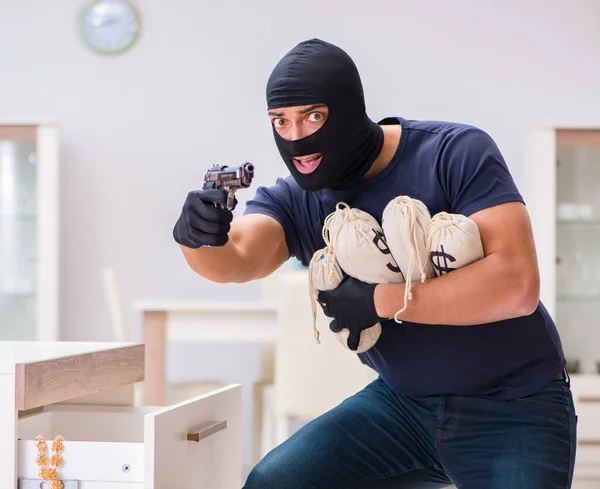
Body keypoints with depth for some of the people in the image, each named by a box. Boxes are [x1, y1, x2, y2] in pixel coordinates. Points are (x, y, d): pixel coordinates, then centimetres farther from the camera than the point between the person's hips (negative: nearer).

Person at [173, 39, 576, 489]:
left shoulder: (456, 153, -17)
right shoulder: (295, 199, -2)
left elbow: (516, 285, -27)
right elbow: (235, 259, -21)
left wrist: (380, 301, -24)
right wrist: (201, 240, -44)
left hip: (514, 407, -4)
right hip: (403, 401, 5)